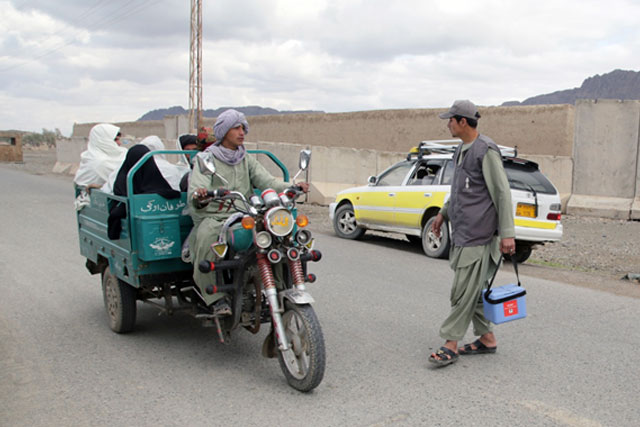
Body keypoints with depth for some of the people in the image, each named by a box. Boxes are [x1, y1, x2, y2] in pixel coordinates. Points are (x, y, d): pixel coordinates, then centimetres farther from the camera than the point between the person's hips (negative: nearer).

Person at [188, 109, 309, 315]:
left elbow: (267, 181, 4)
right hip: (213, 217, -3)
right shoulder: (206, 158, 5)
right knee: (206, 237, -36)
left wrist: (293, 187, -16)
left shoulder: (247, 159, 19)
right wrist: (198, 197, -37)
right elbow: (196, 189, -11)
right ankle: (216, 298, -26)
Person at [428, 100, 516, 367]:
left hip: (477, 235, -9)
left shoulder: (486, 150, -13)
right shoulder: (462, 150, 16)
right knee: (473, 289, 14)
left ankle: (450, 344, -1)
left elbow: (502, 193, -15)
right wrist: (443, 213, 29)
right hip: (462, 234, 10)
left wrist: (507, 233, -18)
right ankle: (487, 338, 24)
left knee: (464, 291, -6)